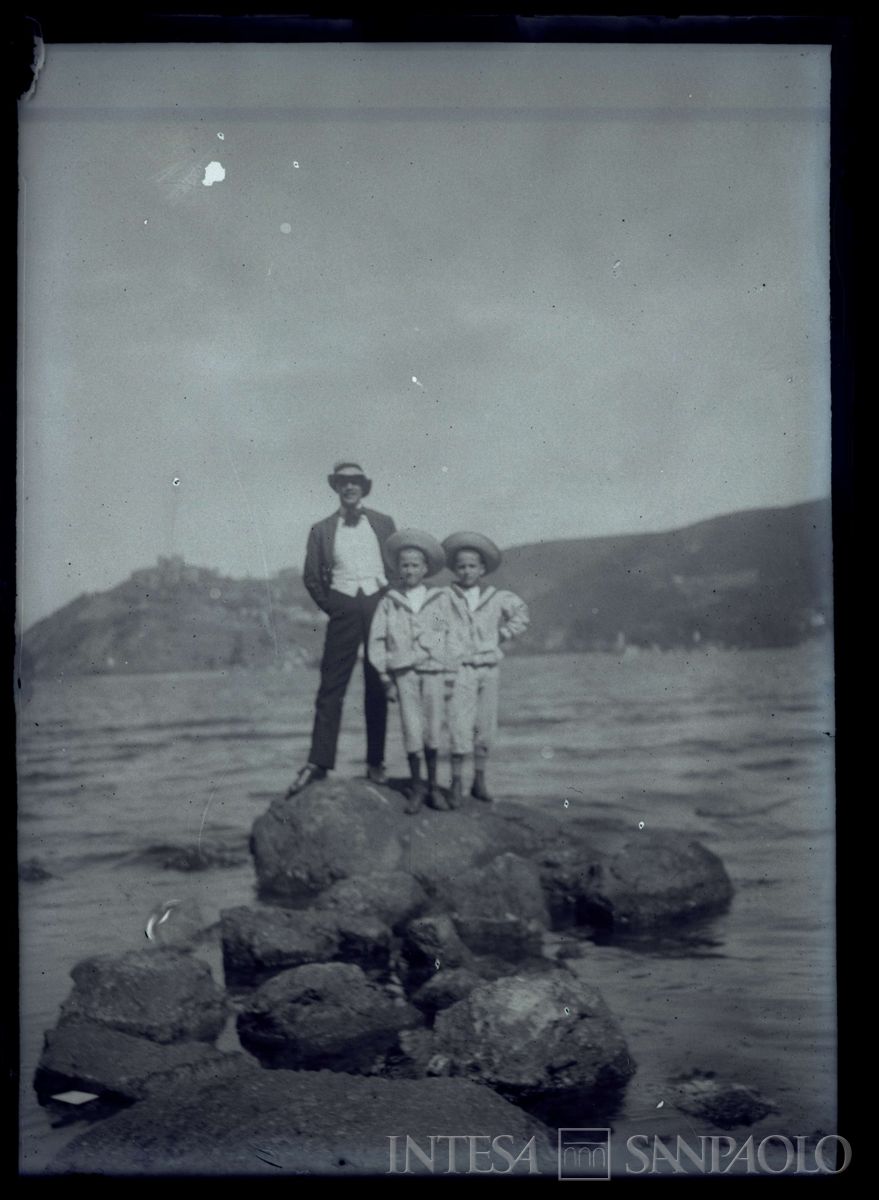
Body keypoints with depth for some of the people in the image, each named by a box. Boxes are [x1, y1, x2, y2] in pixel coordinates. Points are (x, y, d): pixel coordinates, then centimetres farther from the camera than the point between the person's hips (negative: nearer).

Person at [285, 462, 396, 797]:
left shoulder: (383, 524, 10)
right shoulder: (321, 530, 9)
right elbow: (311, 577, 10)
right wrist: (331, 606, 3)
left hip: (379, 604, 1)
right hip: (344, 610, -1)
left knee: (376, 690, 4)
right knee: (331, 688, -4)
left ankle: (376, 763, 10)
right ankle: (318, 763, -3)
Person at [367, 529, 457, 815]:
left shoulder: (440, 599, 6)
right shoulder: (388, 603, 5)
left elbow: (450, 639, 8)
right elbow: (377, 642, 5)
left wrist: (450, 678, 5)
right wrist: (386, 679, 2)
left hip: (434, 670, 1)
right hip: (404, 672, 0)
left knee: (433, 731, 1)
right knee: (411, 730, -5)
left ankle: (432, 786, 16)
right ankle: (416, 786, 9)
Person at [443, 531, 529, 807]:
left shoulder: (497, 599, 7)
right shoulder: (445, 598, -1)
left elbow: (521, 614, 21)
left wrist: (502, 634, 12)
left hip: (488, 668, 3)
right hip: (460, 670, -3)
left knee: (485, 728, 6)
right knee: (459, 727, -10)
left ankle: (479, 781, 17)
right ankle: (456, 785, -4)